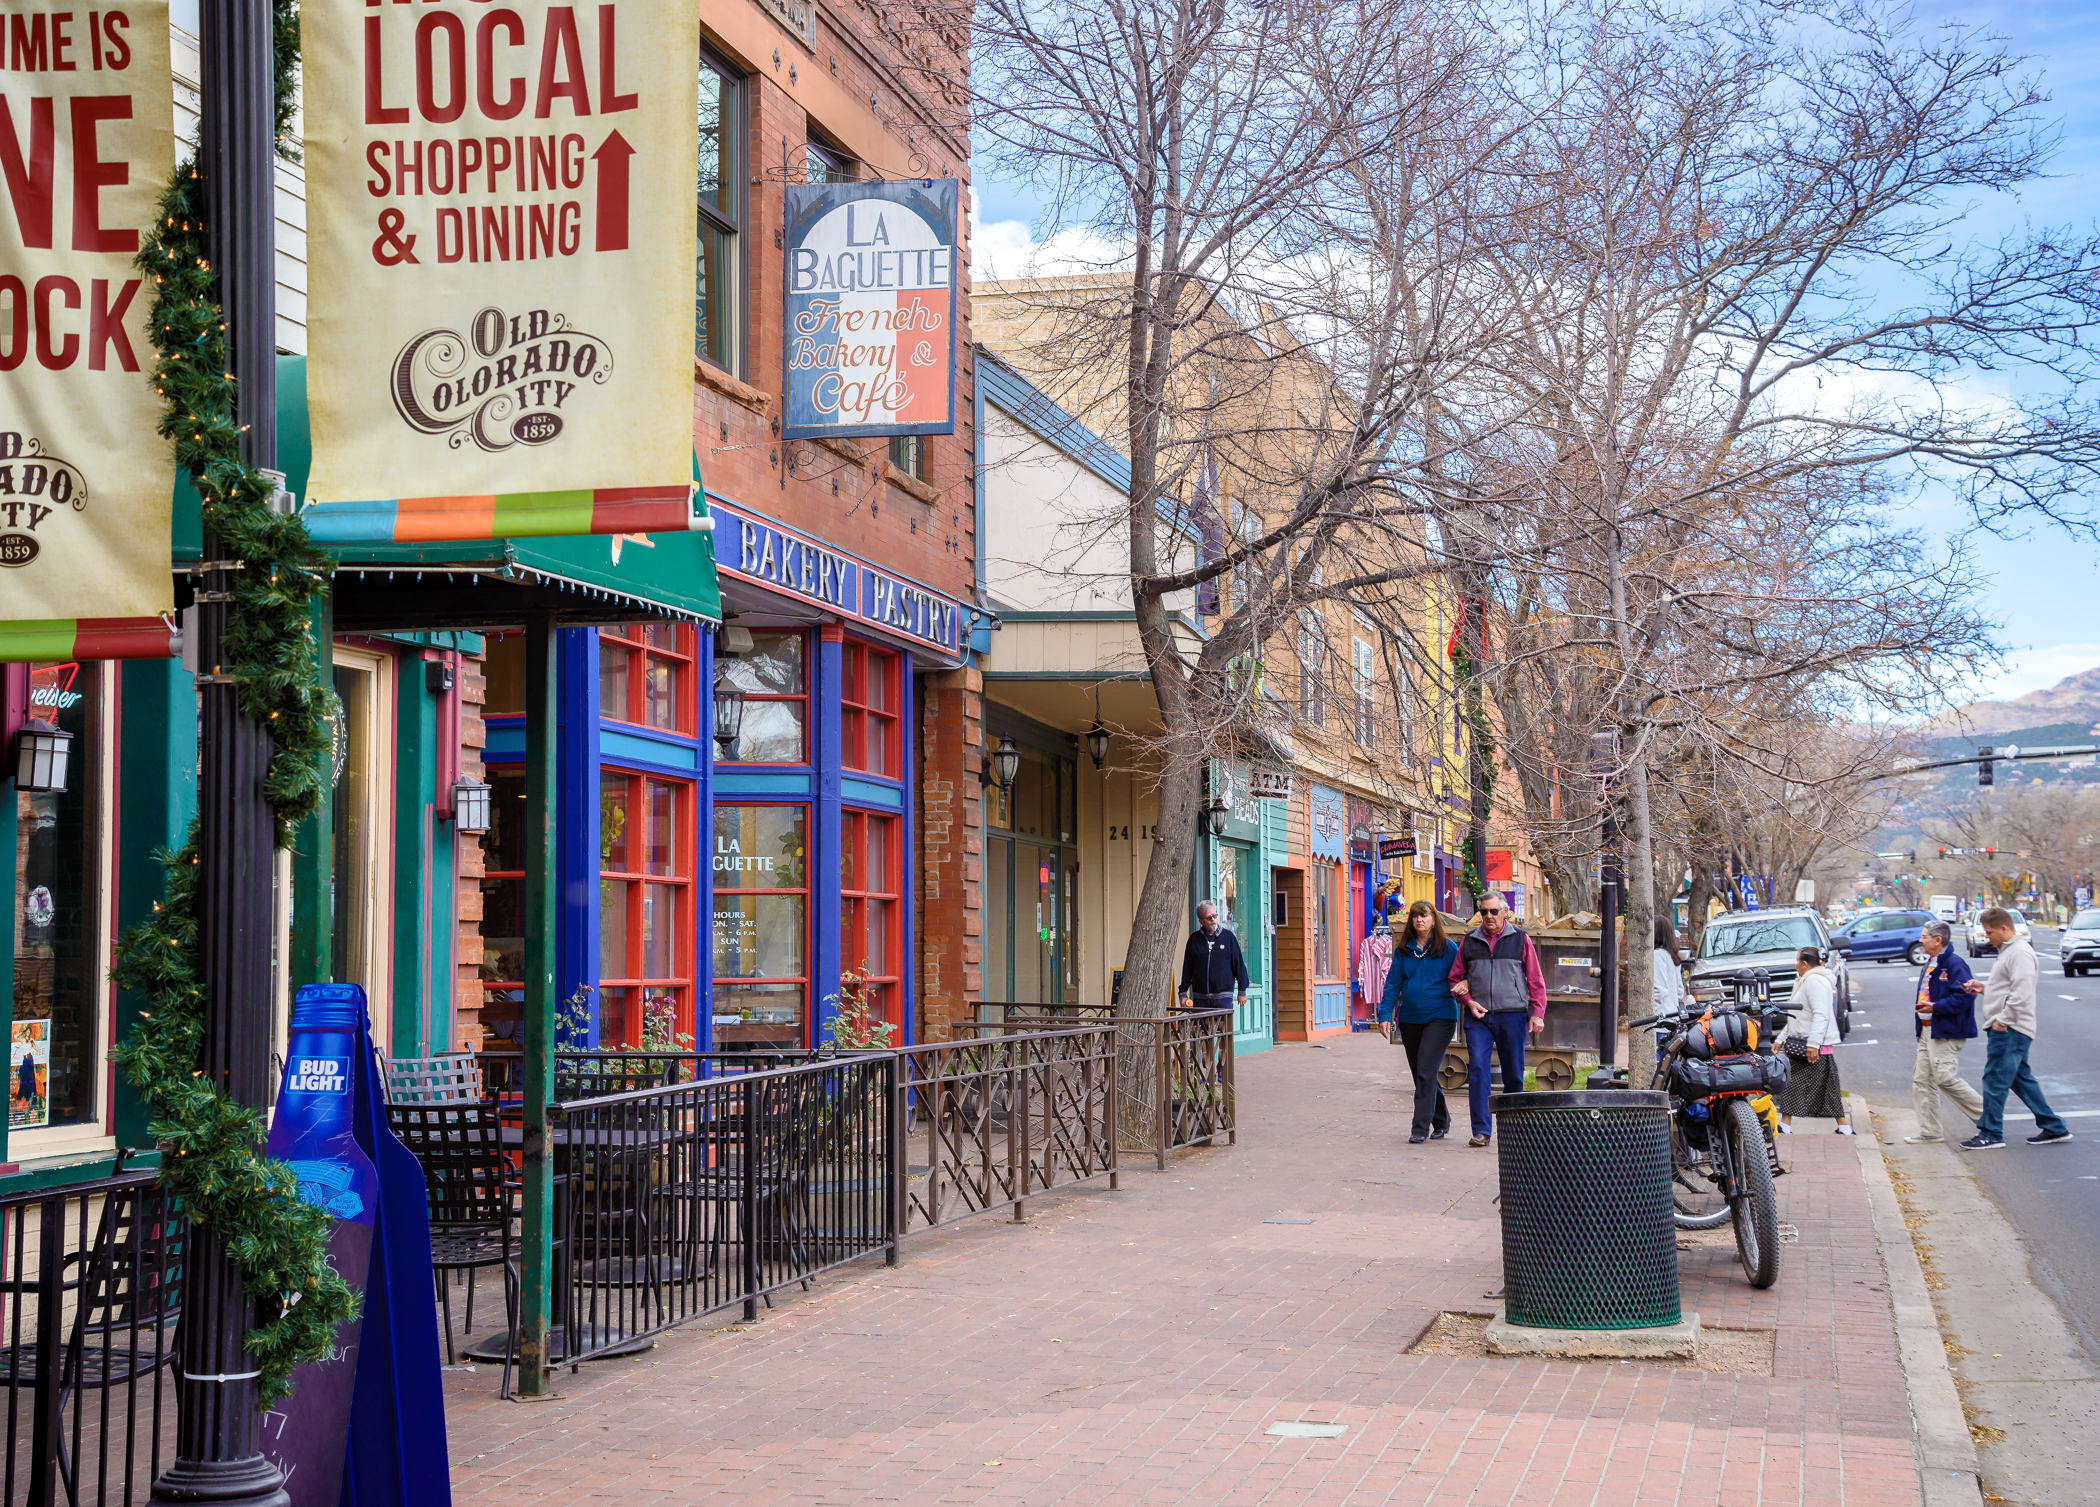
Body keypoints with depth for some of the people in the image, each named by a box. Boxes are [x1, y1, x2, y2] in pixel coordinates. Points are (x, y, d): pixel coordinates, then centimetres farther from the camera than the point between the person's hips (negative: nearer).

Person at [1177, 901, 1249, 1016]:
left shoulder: (1228, 937, 4)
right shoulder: (1194, 939, 8)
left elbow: (1239, 964, 6)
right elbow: (1187, 967, 12)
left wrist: (1242, 991, 5)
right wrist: (1183, 993, 8)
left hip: (1223, 997, -2)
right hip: (1200, 997, 2)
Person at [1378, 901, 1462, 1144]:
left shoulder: (1448, 948, -1)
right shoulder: (1403, 950, 8)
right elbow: (1392, 984, 8)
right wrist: (1385, 1014, 0)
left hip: (1440, 1016, -5)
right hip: (1410, 1019, 5)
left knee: (1426, 1071, -14)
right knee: (1420, 1074, 11)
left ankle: (1421, 1127, -11)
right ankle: (1441, 1122, 28)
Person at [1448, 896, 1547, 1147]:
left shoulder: (1520, 940, 5)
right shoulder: (1470, 941, 10)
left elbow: (1536, 980, 6)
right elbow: (1455, 977, 17)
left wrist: (1538, 1013, -3)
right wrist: (1468, 1001, 0)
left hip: (1512, 1015, -1)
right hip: (1478, 1016, 1)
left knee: (1513, 1074, 4)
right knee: (1477, 1070, -10)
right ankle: (1481, 1130, -10)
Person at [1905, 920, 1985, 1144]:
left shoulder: (1954, 964, -16)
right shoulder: (1931, 964, 17)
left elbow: (1964, 996, -23)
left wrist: (1936, 1007, -21)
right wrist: (1923, 1008, 11)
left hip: (1945, 1033, -10)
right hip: (1927, 1031, 10)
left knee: (1946, 1079, -12)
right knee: (1922, 1080, 8)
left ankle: (1986, 1115, 3)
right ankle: (1929, 1131, 13)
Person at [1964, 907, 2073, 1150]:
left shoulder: (2020, 952, -15)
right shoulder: (2007, 951, 18)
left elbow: (2021, 993, -23)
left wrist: (2002, 1021, -20)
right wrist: (1983, 988, 10)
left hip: (2010, 1030, -11)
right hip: (2006, 1029, 11)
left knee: (1995, 1080, -7)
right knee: (2021, 1079, 13)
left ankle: (1990, 1135, -3)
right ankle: (2054, 1127, 17)